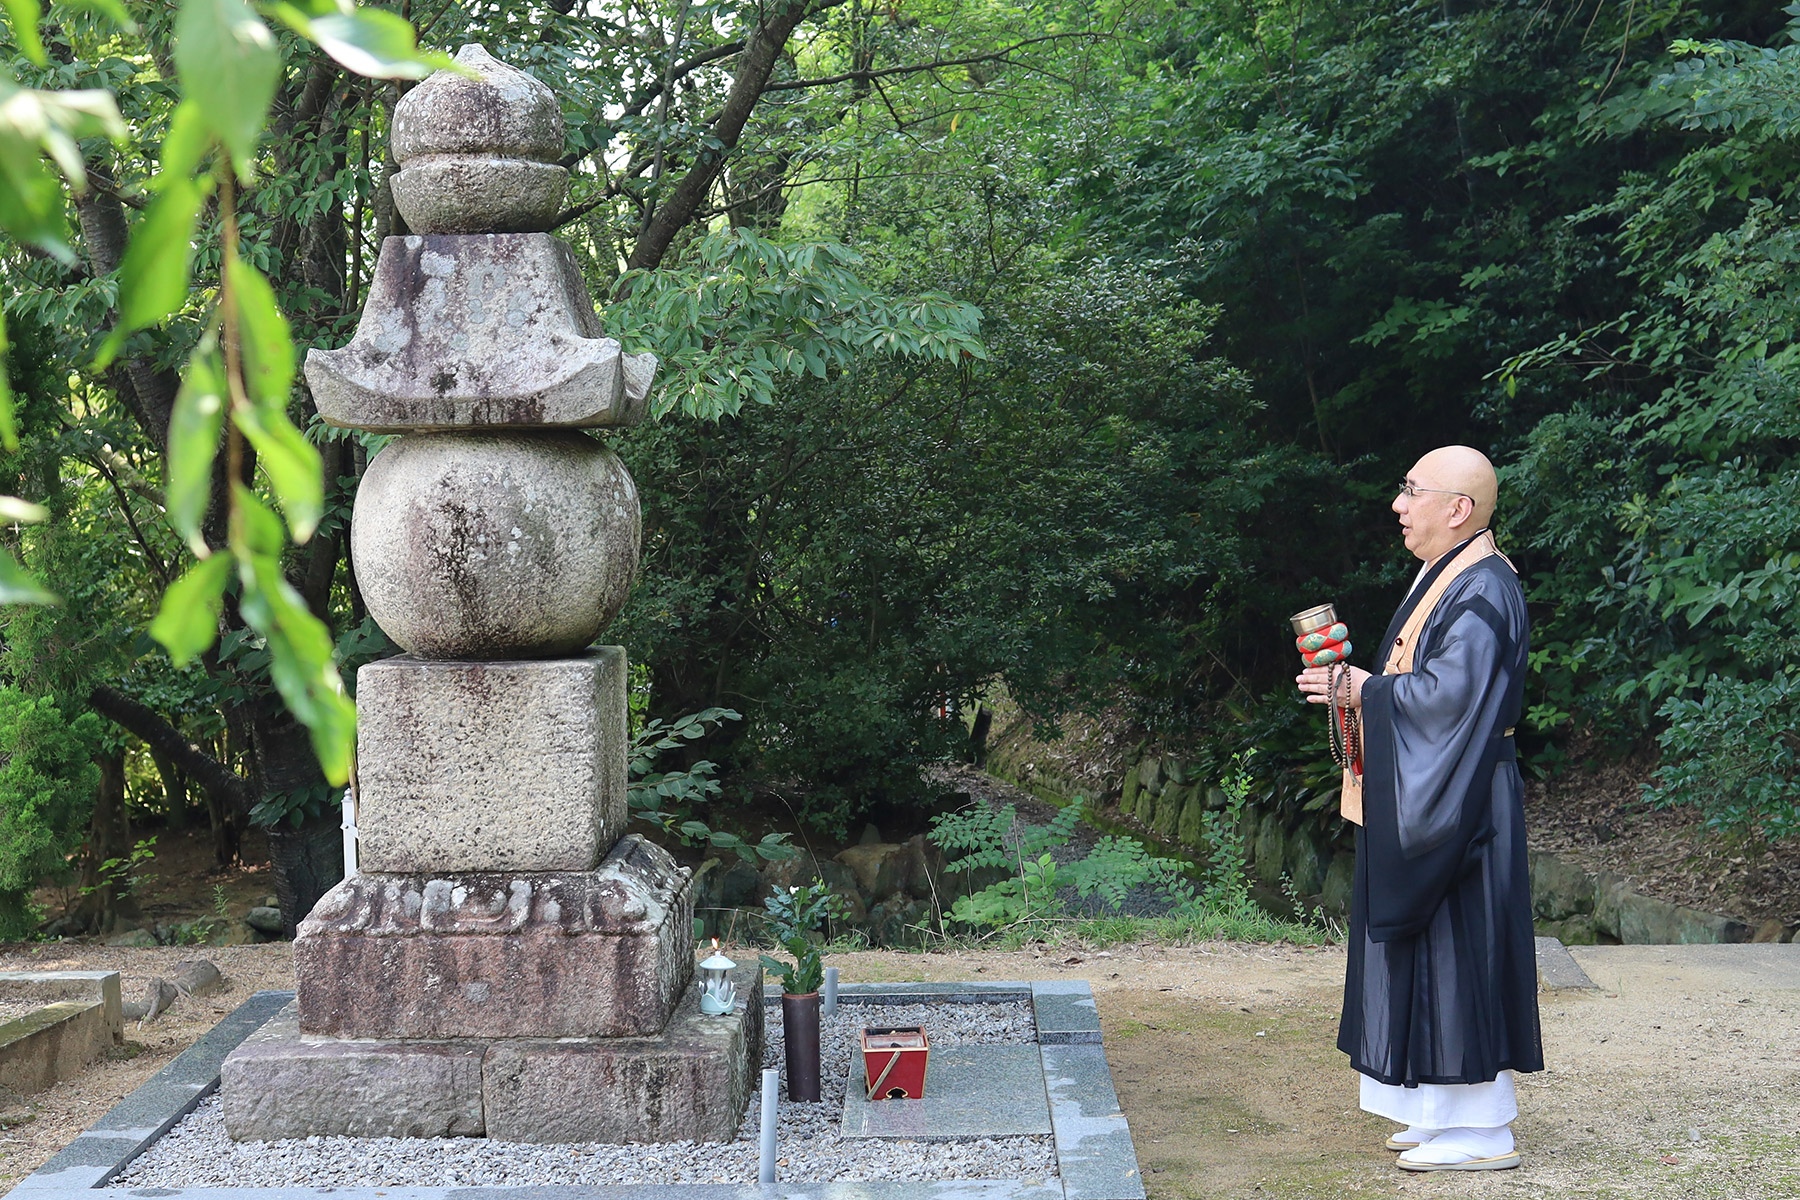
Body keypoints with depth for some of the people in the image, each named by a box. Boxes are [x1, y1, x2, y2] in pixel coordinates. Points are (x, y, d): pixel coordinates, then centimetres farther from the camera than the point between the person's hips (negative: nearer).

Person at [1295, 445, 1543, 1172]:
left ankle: (1483, 1132, 1)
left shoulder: (1482, 590, -17)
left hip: (1458, 806, -11)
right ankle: (1449, 1114, 21)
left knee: (1458, 956, -6)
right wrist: (1362, 687, 7)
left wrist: (1363, 690, -15)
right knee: (1429, 960, 13)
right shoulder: (1443, 577, 15)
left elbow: (1450, 694, -26)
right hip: (1424, 800, 11)